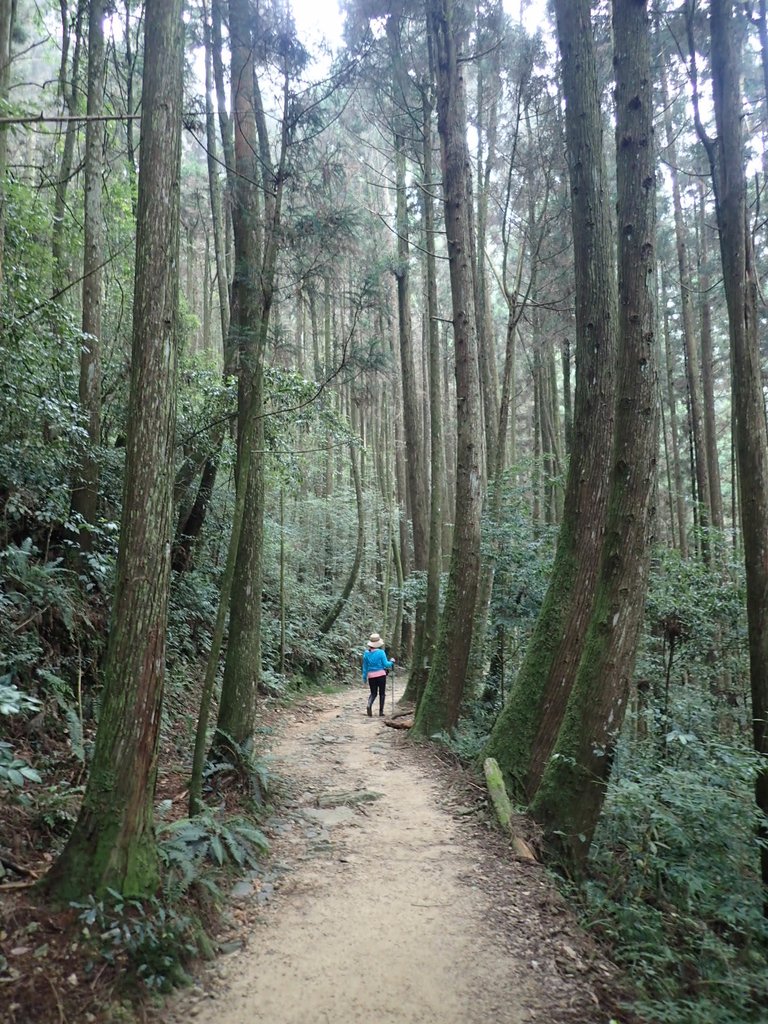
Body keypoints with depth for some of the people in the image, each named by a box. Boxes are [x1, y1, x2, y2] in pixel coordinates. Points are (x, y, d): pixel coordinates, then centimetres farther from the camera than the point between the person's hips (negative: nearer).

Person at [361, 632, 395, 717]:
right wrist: (391, 662, 11)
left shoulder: (366, 653, 0)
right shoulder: (381, 652, -10)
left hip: (371, 676, 3)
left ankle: (369, 705, -14)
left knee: (373, 693, 14)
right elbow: (386, 664, -9)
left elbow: (365, 667, 7)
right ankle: (381, 711, 10)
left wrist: (364, 677, 16)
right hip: (381, 675, -3)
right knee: (382, 693, 11)